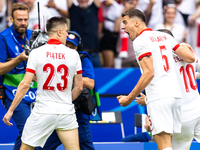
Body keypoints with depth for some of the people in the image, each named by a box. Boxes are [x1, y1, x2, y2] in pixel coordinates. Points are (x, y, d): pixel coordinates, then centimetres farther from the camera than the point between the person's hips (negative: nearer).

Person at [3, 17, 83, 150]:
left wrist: (10, 110, 0)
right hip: (66, 112, 1)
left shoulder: (36, 53, -4)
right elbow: (79, 87, 6)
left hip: (42, 112, -1)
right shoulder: (73, 55, 0)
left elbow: (25, 85, -7)